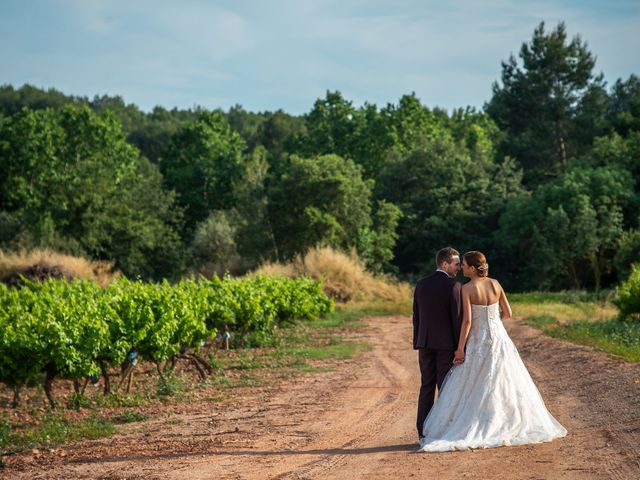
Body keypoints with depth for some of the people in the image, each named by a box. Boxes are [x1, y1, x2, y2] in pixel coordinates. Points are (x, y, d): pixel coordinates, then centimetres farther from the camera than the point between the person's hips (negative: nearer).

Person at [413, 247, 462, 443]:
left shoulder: (421, 284, 7)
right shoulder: (453, 286, -11)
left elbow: (416, 317, 10)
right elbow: (457, 318, -12)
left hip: (425, 343, 5)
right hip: (446, 344, -5)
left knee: (427, 387, 9)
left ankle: (423, 432, 8)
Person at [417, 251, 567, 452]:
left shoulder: (467, 289, -13)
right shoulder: (495, 284, 2)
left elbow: (467, 320, -17)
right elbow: (508, 313, 5)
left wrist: (460, 348, -14)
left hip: (478, 342, -5)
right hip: (499, 338, 5)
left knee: (472, 389, 1)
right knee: (505, 385, 13)